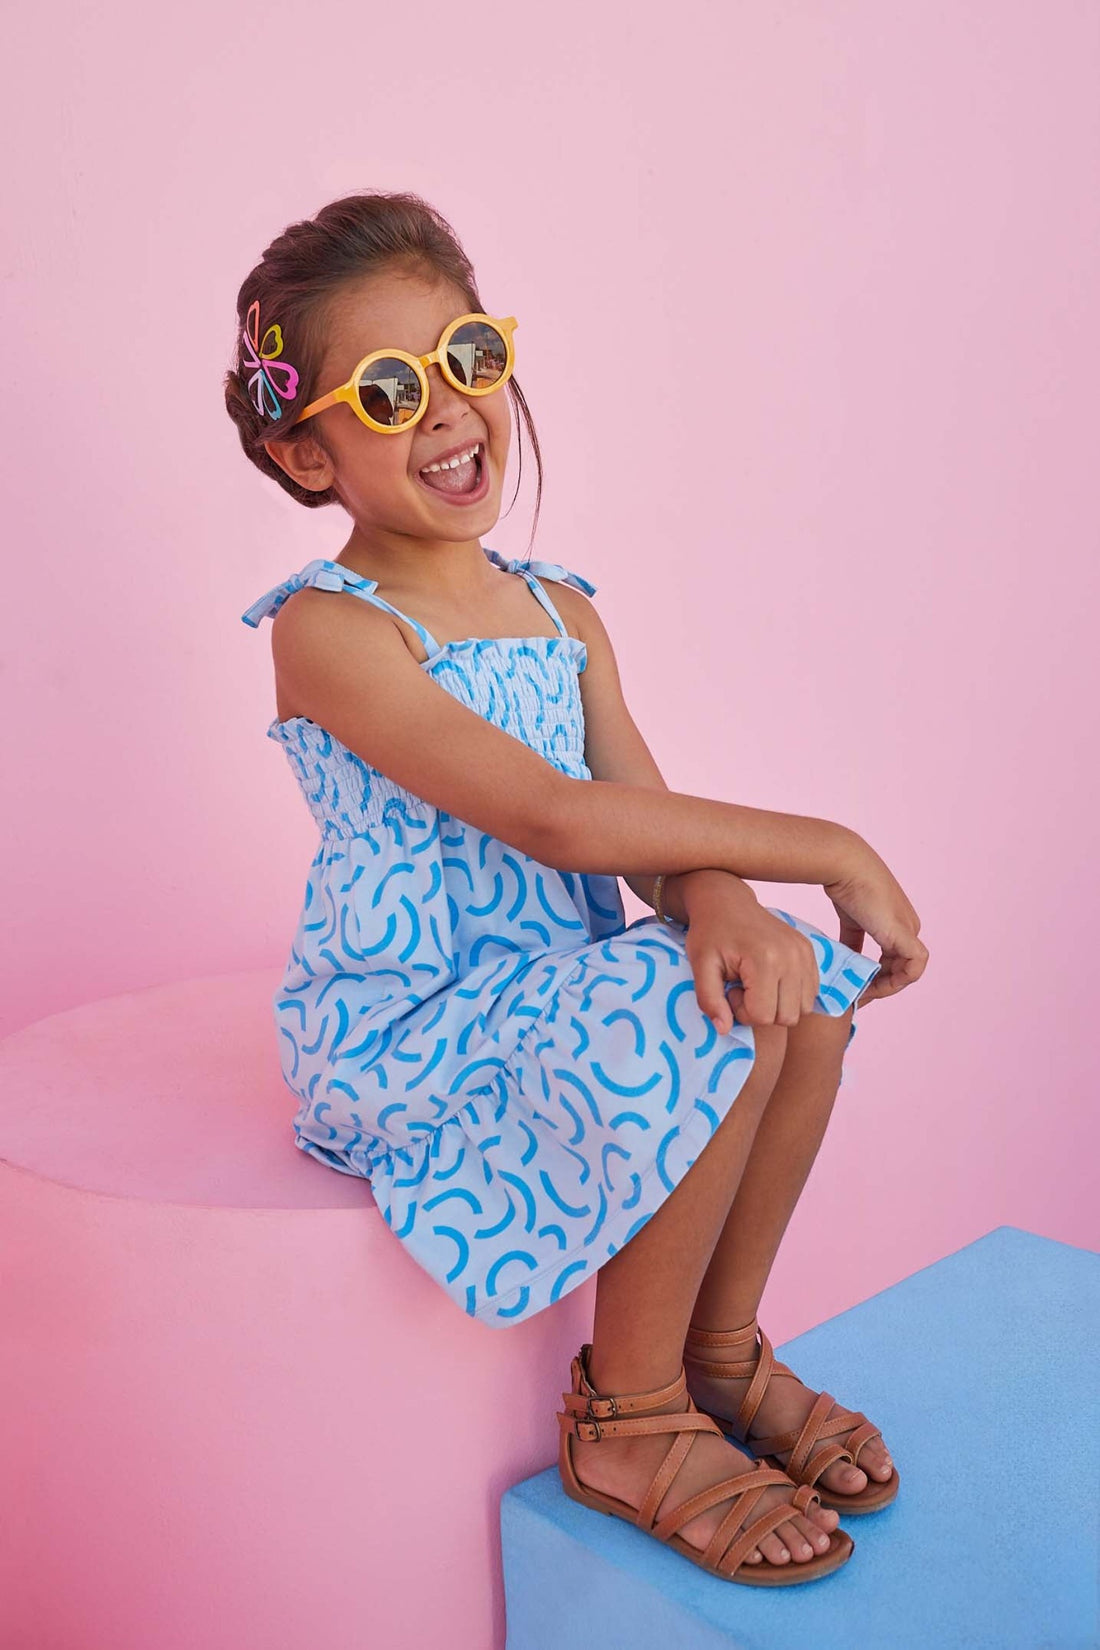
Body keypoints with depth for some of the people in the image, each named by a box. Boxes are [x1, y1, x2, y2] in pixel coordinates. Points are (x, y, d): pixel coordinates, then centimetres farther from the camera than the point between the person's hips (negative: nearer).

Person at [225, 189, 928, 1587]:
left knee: (794, 981, -12)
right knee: (701, 1017, -26)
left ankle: (721, 1348, 8)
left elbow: (647, 821, -1)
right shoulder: (330, 630, -15)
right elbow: (549, 816, -26)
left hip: (561, 990, 7)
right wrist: (822, 848, -23)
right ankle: (627, 1419, -4)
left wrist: (721, 895, -26)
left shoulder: (562, 610, 8)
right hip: (398, 1037, -7)